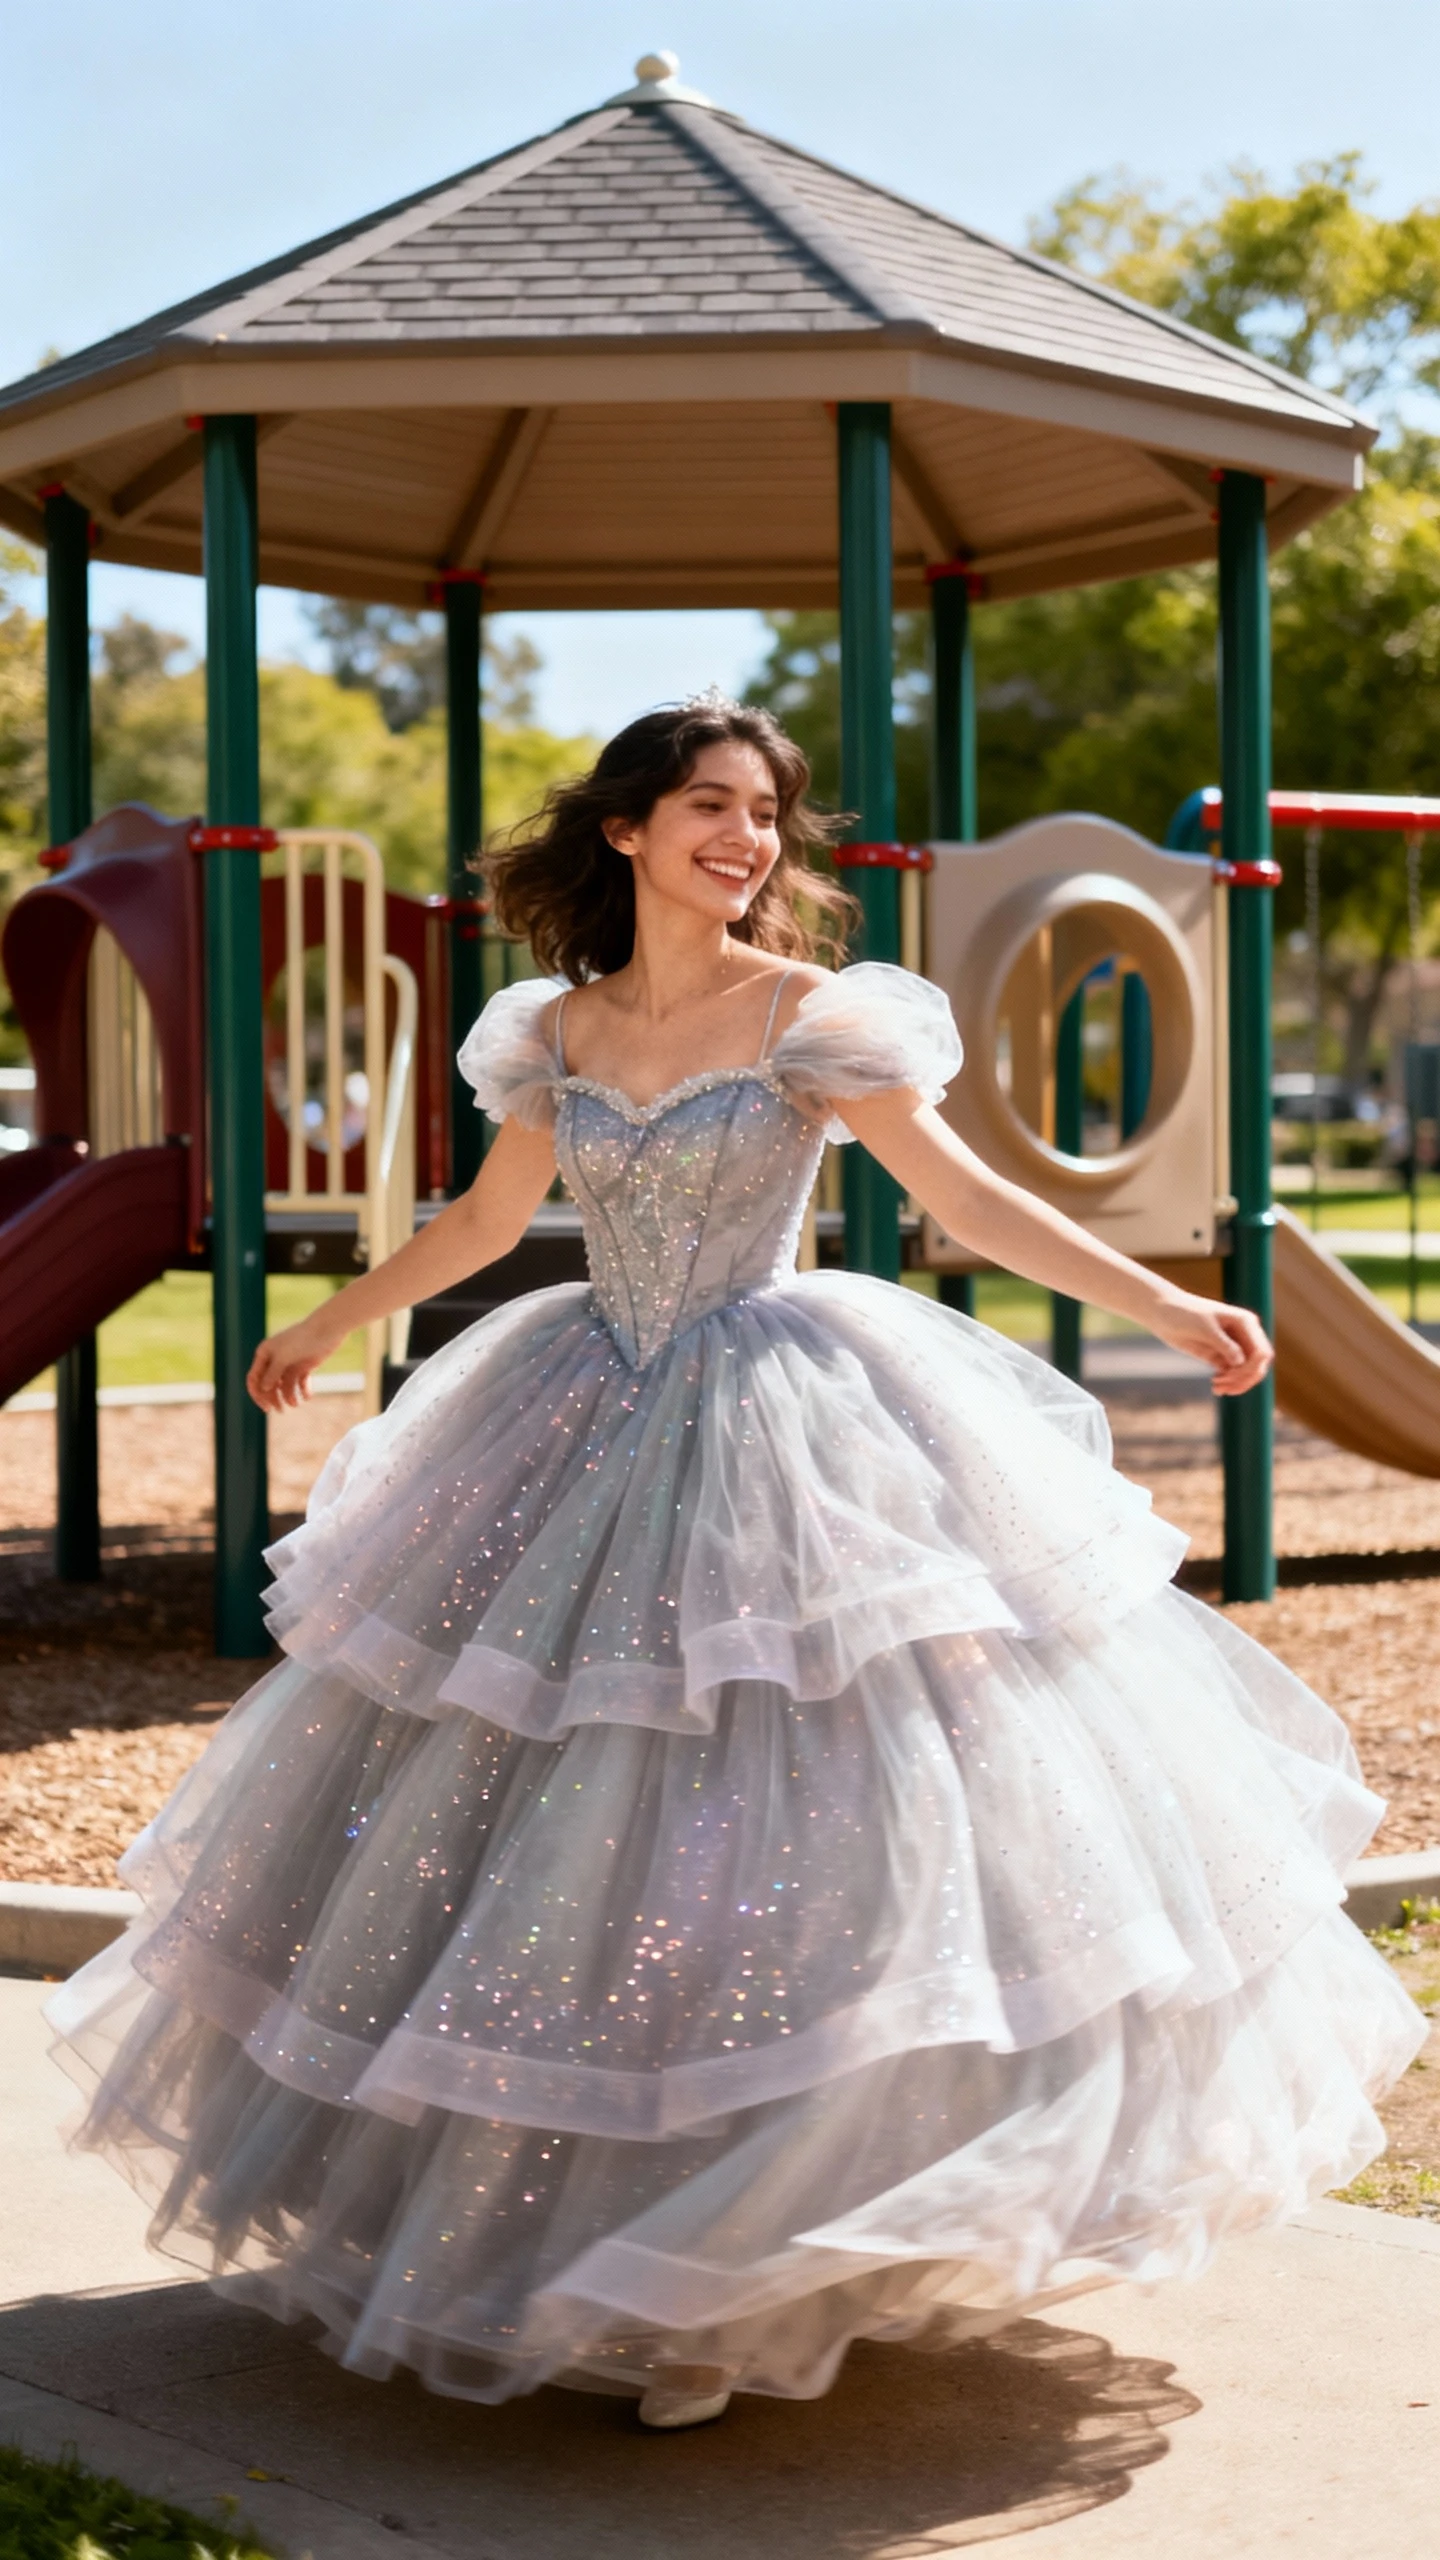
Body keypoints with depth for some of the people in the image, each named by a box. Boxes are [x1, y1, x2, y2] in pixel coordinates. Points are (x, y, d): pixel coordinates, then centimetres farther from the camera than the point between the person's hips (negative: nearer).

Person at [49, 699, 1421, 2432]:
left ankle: (757, 2272, 4)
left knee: (795, 1815, -7)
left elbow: (966, 1199, -8)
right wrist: (324, 1326, 31)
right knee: (569, 1817, 6)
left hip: (786, 1445, -4)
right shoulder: (553, 1033, 5)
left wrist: (1164, 1305, -17)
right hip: (599, 1438, 4)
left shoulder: (813, 1017, -7)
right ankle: (555, 2189, 22)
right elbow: (487, 1217, 20)